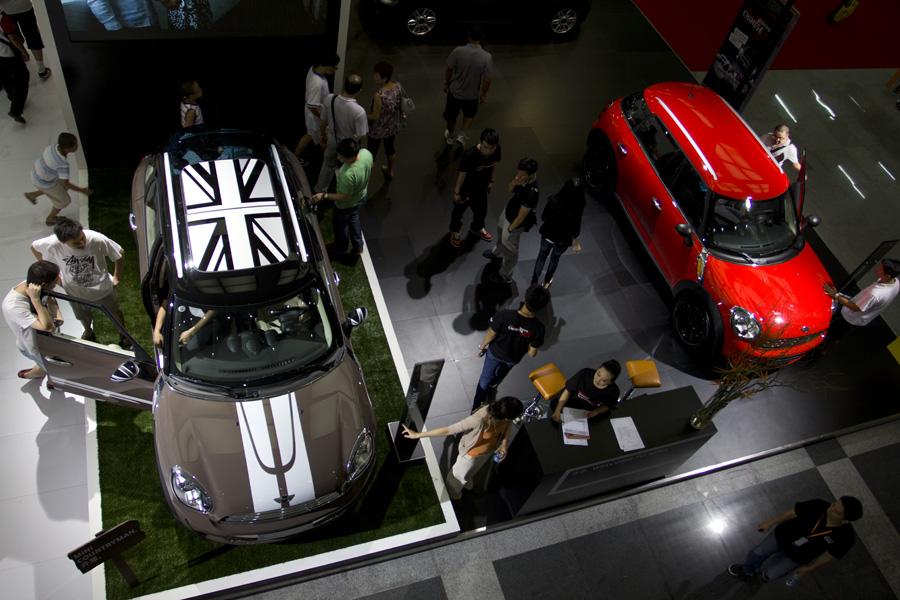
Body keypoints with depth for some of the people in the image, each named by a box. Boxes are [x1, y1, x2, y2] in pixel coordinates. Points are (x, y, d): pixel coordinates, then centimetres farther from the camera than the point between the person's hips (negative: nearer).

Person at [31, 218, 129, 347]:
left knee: (115, 311, 25)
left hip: (103, 287, -1)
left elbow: (120, 253, -18)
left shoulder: (97, 239, -36)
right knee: (84, 317, 28)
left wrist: (117, 277, -6)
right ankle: (88, 332, 64)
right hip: (75, 291, 1)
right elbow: (34, 247, -7)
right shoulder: (52, 244, -32)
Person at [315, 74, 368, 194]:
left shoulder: (330, 99, -25)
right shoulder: (359, 111, -38)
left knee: (328, 166, 30)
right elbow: (361, 136, -27)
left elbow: (323, 122, -9)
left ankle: (320, 191, 51)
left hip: (332, 140, 4)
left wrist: (322, 135, 11)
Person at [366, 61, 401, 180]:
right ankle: (390, 171, 53)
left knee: (372, 152, 16)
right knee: (390, 147, 30)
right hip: (392, 126, 6)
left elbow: (375, 116, -26)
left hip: (378, 129, -6)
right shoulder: (398, 87, -16)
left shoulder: (379, 95, -35)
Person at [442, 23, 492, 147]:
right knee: (469, 114, 34)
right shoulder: (487, 57, -24)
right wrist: (483, 94, 2)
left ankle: (450, 136, 48)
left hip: (455, 91, 0)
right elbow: (487, 80, -16)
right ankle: (462, 135, 28)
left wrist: (446, 83, 9)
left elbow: (449, 70, -10)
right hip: (472, 94, 0)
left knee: (451, 115, 27)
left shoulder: (458, 51, -23)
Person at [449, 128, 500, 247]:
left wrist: (491, 181, 11)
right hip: (466, 188, -5)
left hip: (481, 187, 5)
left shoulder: (497, 149, -23)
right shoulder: (469, 155, -38)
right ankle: (455, 231, 54)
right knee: (459, 210, 22)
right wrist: (456, 192, -10)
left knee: (481, 210, 28)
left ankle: (477, 228, 61)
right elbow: (462, 174, -23)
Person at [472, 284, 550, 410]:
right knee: (502, 373, 37)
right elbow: (532, 353, -20)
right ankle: (494, 383, 70)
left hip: (495, 353, -2)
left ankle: (477, 407, 42)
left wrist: (482, 347, -2)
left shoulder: (504, 316, -39)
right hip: (513, 359, 2)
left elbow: (491, 335, -22)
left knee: (486, 377, 26)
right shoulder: (538, 327, -34)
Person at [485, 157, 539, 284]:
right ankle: (497, 252, 69)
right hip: (508, 210, 8)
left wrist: (510, 230, -14)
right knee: (500, 232, 36)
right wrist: (514, 183, -28)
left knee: (510, 250, 17)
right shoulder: (524, 177, -20)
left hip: (514, 222, -8)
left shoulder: (531, 193, -42)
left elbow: (521, 217, -29)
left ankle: (505, 276, 44)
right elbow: (509, 190, -5)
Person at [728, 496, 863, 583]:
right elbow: (793, 513, -15)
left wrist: (808, 568, 0)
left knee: (771, 573, 9)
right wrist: (770, 522, -3)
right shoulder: (818, 506, -33)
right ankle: (747, 570, 50)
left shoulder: (845, 537, -32)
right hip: (783, 535, 1)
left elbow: (830, 555, -13)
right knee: (758, 553, 15)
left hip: (796, 555, -1)